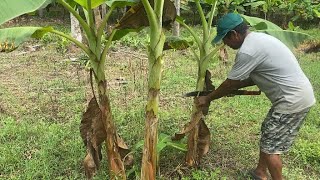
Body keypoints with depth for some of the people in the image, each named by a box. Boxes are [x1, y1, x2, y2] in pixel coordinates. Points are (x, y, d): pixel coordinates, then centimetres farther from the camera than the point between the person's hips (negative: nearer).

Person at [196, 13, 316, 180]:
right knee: (267, 135, 22)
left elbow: (230, 84, -10)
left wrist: (207, 98, 3)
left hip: (293, 100, -10)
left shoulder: (247, 51, -21)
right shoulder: (259, 38, 10)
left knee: (270, 146, 0)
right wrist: (236, 87, 17)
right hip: (298, 95, 10)